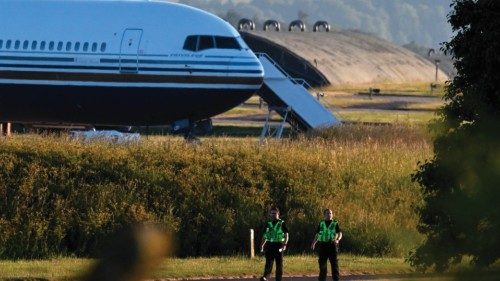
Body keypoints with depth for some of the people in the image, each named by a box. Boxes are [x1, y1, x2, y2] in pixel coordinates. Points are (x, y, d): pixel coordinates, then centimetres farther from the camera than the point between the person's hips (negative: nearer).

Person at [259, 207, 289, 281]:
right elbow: (265, 236, 18)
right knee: (268, 263, -10)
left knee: (279, 264, 2)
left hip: (279, 245, -2)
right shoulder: (268, 224, 12)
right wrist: (262, 245, 8)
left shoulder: (282, 223, 2)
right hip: (269, 245, 2)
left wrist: (285, 244, -14)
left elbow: (286, 235, 0)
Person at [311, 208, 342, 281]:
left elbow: (340, 233, -7)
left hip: (332, 245, -2)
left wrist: (337, 240, -28)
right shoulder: (321, 223, 11)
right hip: (322, 245, 2)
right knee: (322, 263, 3)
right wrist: (313, 243, -3)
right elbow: (317, 235, 13)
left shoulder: (335, 223, 3)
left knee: (334, 262, -4)